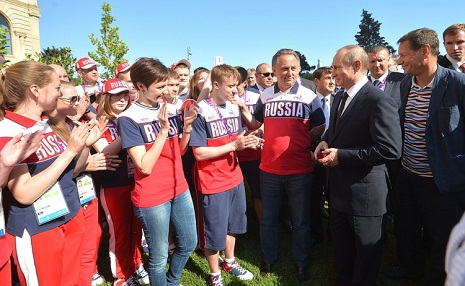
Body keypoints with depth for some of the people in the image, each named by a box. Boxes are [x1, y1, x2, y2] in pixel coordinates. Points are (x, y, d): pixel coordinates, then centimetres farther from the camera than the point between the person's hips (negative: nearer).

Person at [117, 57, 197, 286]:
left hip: (179, 189, 7)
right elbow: (145, 166, -21)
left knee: (188, 244, 20)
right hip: (152, 197, -6)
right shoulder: (129, 118, -15)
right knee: (159, 256, 9)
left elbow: (179, 151, 8)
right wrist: (163, 130, -23)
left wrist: (187, 124, -8)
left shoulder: (169, 109, 3)